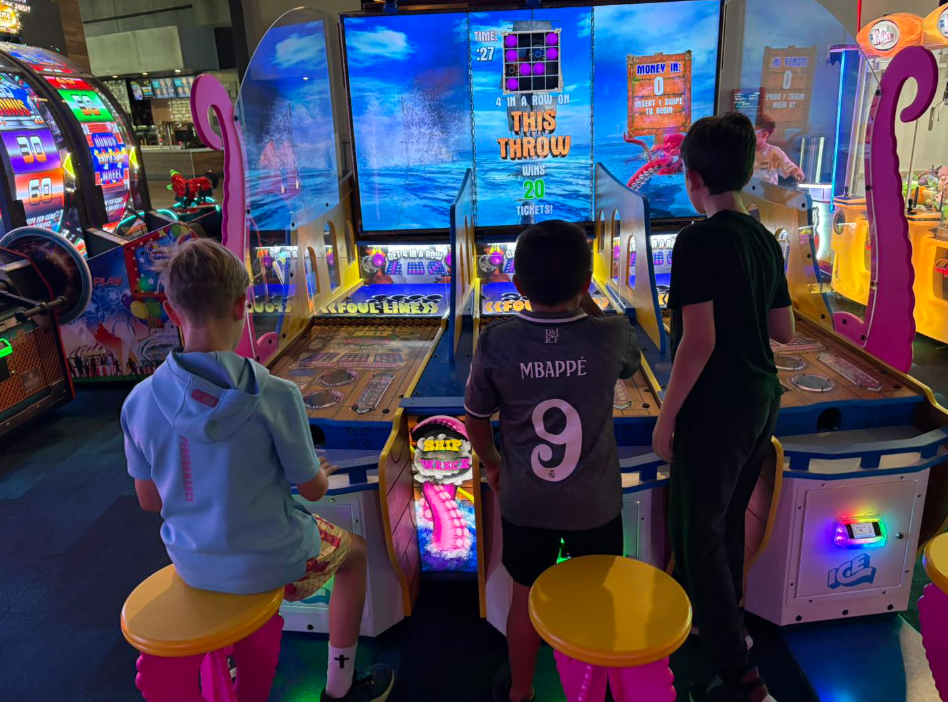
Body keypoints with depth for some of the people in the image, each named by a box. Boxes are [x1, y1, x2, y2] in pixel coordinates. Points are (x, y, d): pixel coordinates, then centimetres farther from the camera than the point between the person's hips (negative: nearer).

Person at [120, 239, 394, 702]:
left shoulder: (139, 402, -14)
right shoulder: (274, 396, -26)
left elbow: (150, 500, -1)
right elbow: (313, 490, -14)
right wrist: (321, 473, 10)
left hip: (191, 566, 5)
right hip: (269, 564, -4)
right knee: (354, 551, 25)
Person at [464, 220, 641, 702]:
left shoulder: (496, 343, -17)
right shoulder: (611, 336, -18)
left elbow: (475, 418, -4)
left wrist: (491, 465, 14)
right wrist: (587, 305, 7)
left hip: (524, 504, 1)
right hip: (594, 505, 0)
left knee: (526, 600, 22)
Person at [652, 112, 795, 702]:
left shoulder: (700, 241, -18)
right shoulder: (766, 240, 7)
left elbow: (699, 340, -22)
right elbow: (784, 330, 12)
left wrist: (666, 416, -14)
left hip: (715, 410, -8)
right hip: (763, 402, 8)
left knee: (699, 532, 5)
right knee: (729, 519, 24)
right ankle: (725, 620, 43)